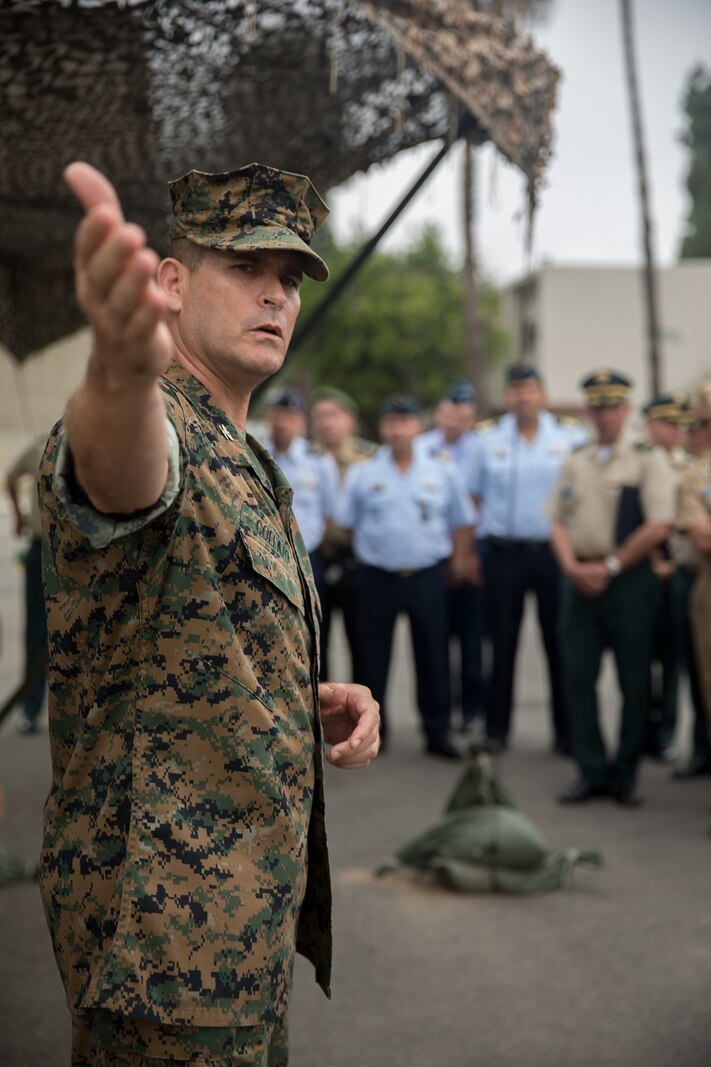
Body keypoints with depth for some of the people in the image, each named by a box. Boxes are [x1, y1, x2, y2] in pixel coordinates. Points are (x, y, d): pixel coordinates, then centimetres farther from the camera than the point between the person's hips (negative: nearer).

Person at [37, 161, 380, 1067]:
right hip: (170, 920, -9)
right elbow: (117, 470, -42)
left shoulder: (244, 467, 15)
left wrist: (313, 707, 3)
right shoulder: (155, 430, -15)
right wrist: (122, 371, -65)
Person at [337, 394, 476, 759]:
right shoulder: (362, 475, 3)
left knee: (433, 657, 4)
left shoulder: (443, 473, 5)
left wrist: (459, 562, 3)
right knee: (374, 659, 6)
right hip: (377, 577, 0)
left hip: (428, 577, 0)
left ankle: (437, 732, 14)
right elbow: (345, 523, 9)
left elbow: (462, 523, 10)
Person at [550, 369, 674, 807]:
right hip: (579, 579, 4)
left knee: (634, 683, 1)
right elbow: (560, 522, 13)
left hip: (629, 579, -4)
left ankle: (625, 774, 13)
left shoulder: (648, 460, -2)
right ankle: (592, 771, 13)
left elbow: (659, 526, -11)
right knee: (579, 677, 3)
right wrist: (573, 566, -4)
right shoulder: (575, 462, 13)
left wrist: (609, 566, -11)